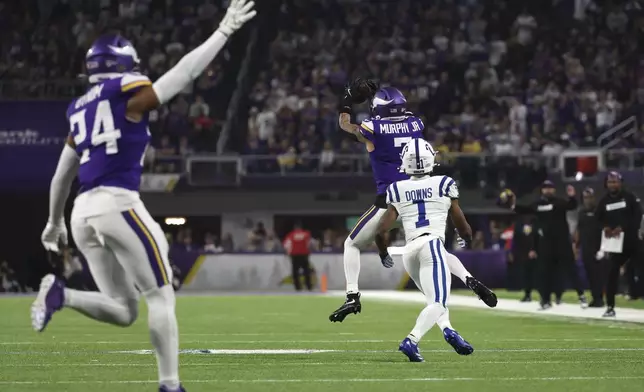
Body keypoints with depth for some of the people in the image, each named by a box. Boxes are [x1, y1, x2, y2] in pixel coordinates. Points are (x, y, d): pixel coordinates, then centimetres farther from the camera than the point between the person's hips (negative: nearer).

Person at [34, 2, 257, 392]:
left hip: (84, 212, 7)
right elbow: (186, 71, -2)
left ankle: (61, 293, -13)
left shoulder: (82, 111, 20)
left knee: (123, 311, 10)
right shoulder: (129, 97, -1)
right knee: (161, 297, 3)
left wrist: (55, 221, 40)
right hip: (117, 203, -7)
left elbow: (62, 176, 28)